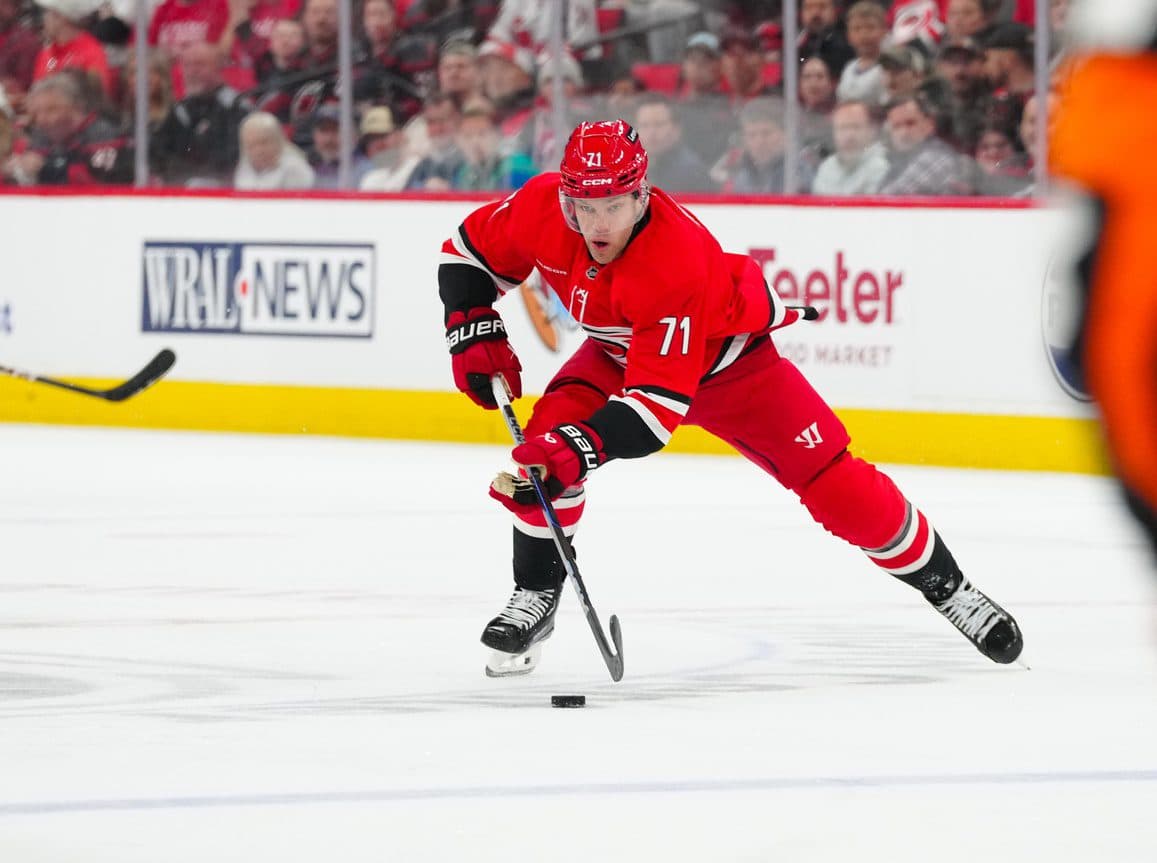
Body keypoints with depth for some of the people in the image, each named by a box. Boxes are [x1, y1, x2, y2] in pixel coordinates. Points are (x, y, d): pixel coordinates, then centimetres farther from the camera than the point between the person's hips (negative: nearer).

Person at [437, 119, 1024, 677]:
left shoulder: (677, 263, -42)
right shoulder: (542, 209, -27)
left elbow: (660, 401, -44)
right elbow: (469, 254, -6)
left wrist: (579, 448, -55)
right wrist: (475, 336, -17)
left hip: (727, 357, -4)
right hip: (622, 353, 4)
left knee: (832, 480, -8)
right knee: (548, 438, -22)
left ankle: (945, 586, 10)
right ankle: (535, 597, -8)